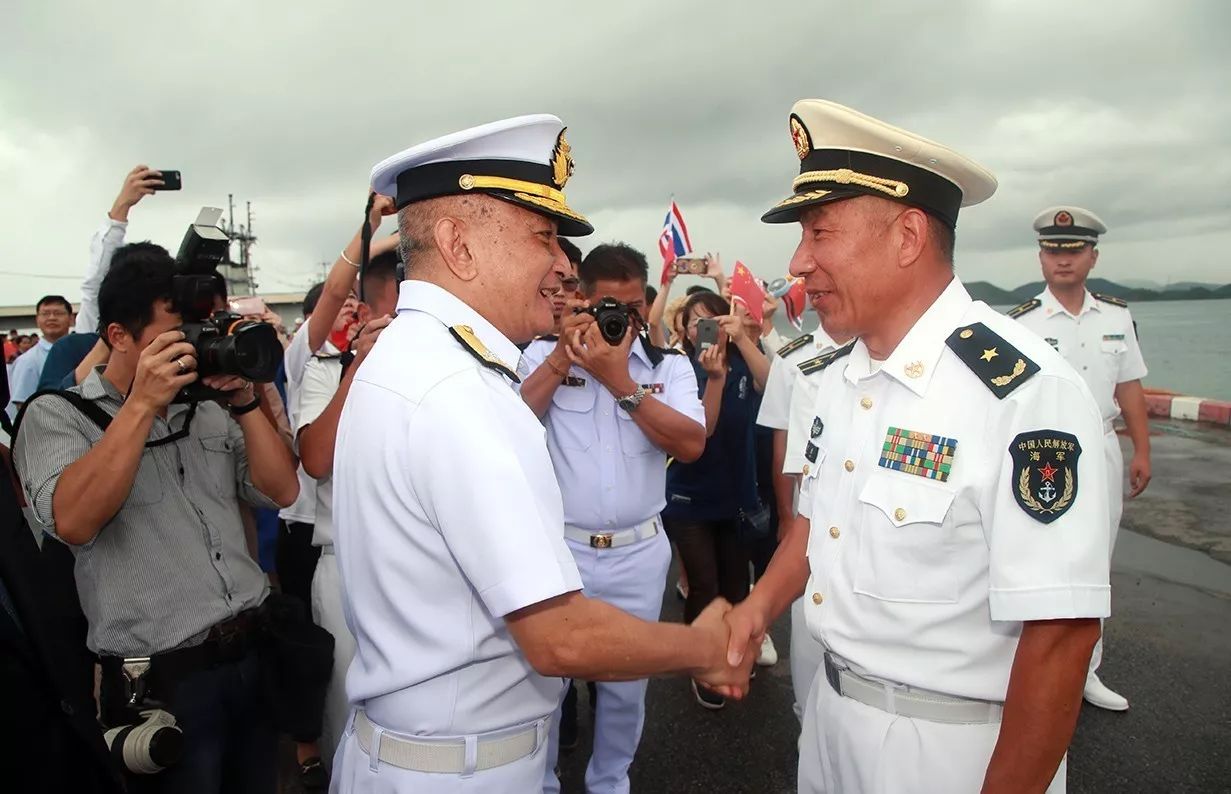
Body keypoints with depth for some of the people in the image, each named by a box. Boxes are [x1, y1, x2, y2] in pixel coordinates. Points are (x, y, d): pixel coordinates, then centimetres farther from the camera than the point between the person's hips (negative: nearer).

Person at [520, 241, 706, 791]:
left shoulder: (670, 366, 1)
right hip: (557, 548, -1)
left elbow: (691, 445, -14)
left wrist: (619, 382, -20)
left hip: (638, 553, 2)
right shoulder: (543, 355, 0)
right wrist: (563, 356, -18)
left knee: (626, 684, 16)